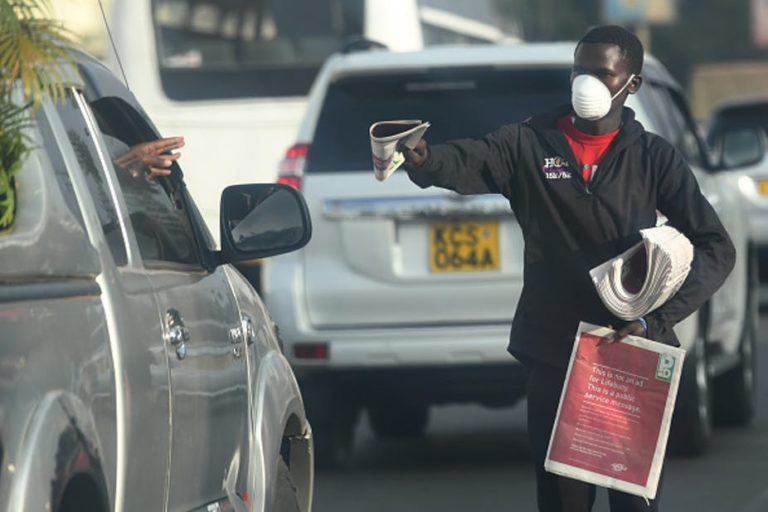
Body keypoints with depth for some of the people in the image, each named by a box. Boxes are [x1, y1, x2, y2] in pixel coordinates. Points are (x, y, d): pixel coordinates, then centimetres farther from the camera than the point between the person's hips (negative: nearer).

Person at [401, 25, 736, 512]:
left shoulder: (654, 157, 3)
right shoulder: (530, 143, 3)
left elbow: (716, 248, -1)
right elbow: (467, 161, -17)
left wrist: (657, 318, -15)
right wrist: (423, 158, -41)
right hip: (553, 355, 0)